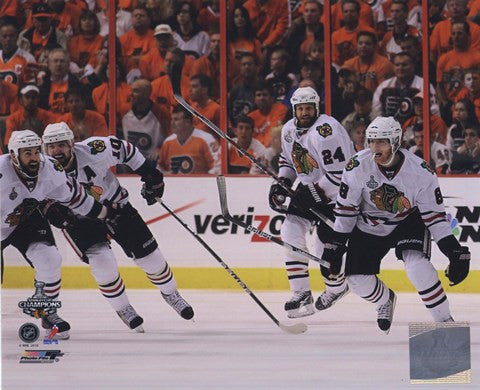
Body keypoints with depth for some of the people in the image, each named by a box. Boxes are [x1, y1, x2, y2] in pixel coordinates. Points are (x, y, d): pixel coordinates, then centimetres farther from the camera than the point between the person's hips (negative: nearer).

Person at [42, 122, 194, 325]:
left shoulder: (93, 151, -29)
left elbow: (124, 149, -11)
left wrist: (150, 175, -6)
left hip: (114, 204, 0)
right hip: (79, 219, 0)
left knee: (148, 255, 4)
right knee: (102, 261, -21)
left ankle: (170, 293, 32)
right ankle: (122, 309, 4)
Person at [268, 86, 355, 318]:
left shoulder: (325, 131, -27)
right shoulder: (289, 130, 1)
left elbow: (339, 174, -28)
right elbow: (287, 159, 20)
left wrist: (314, 193, -25)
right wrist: (282, 183, 3)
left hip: (338, 191, -8)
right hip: (309, 188, 8)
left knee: (326, 243, -7)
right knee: (290, 231, -7)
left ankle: (336, 287, 25)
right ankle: (301, 296, -5)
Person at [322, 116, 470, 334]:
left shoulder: (421, 172, -23)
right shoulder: (358, 166, -21)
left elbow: (435, 215, -16)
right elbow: (345, 209, -10)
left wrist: (454, 251, -21)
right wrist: (336, 246, -10)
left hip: (408, 222, -2)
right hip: (369, 226, 2)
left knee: (417, 265, -29)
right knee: (358, 281, -6)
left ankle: (444, 320, -15)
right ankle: (385, 300, 31)